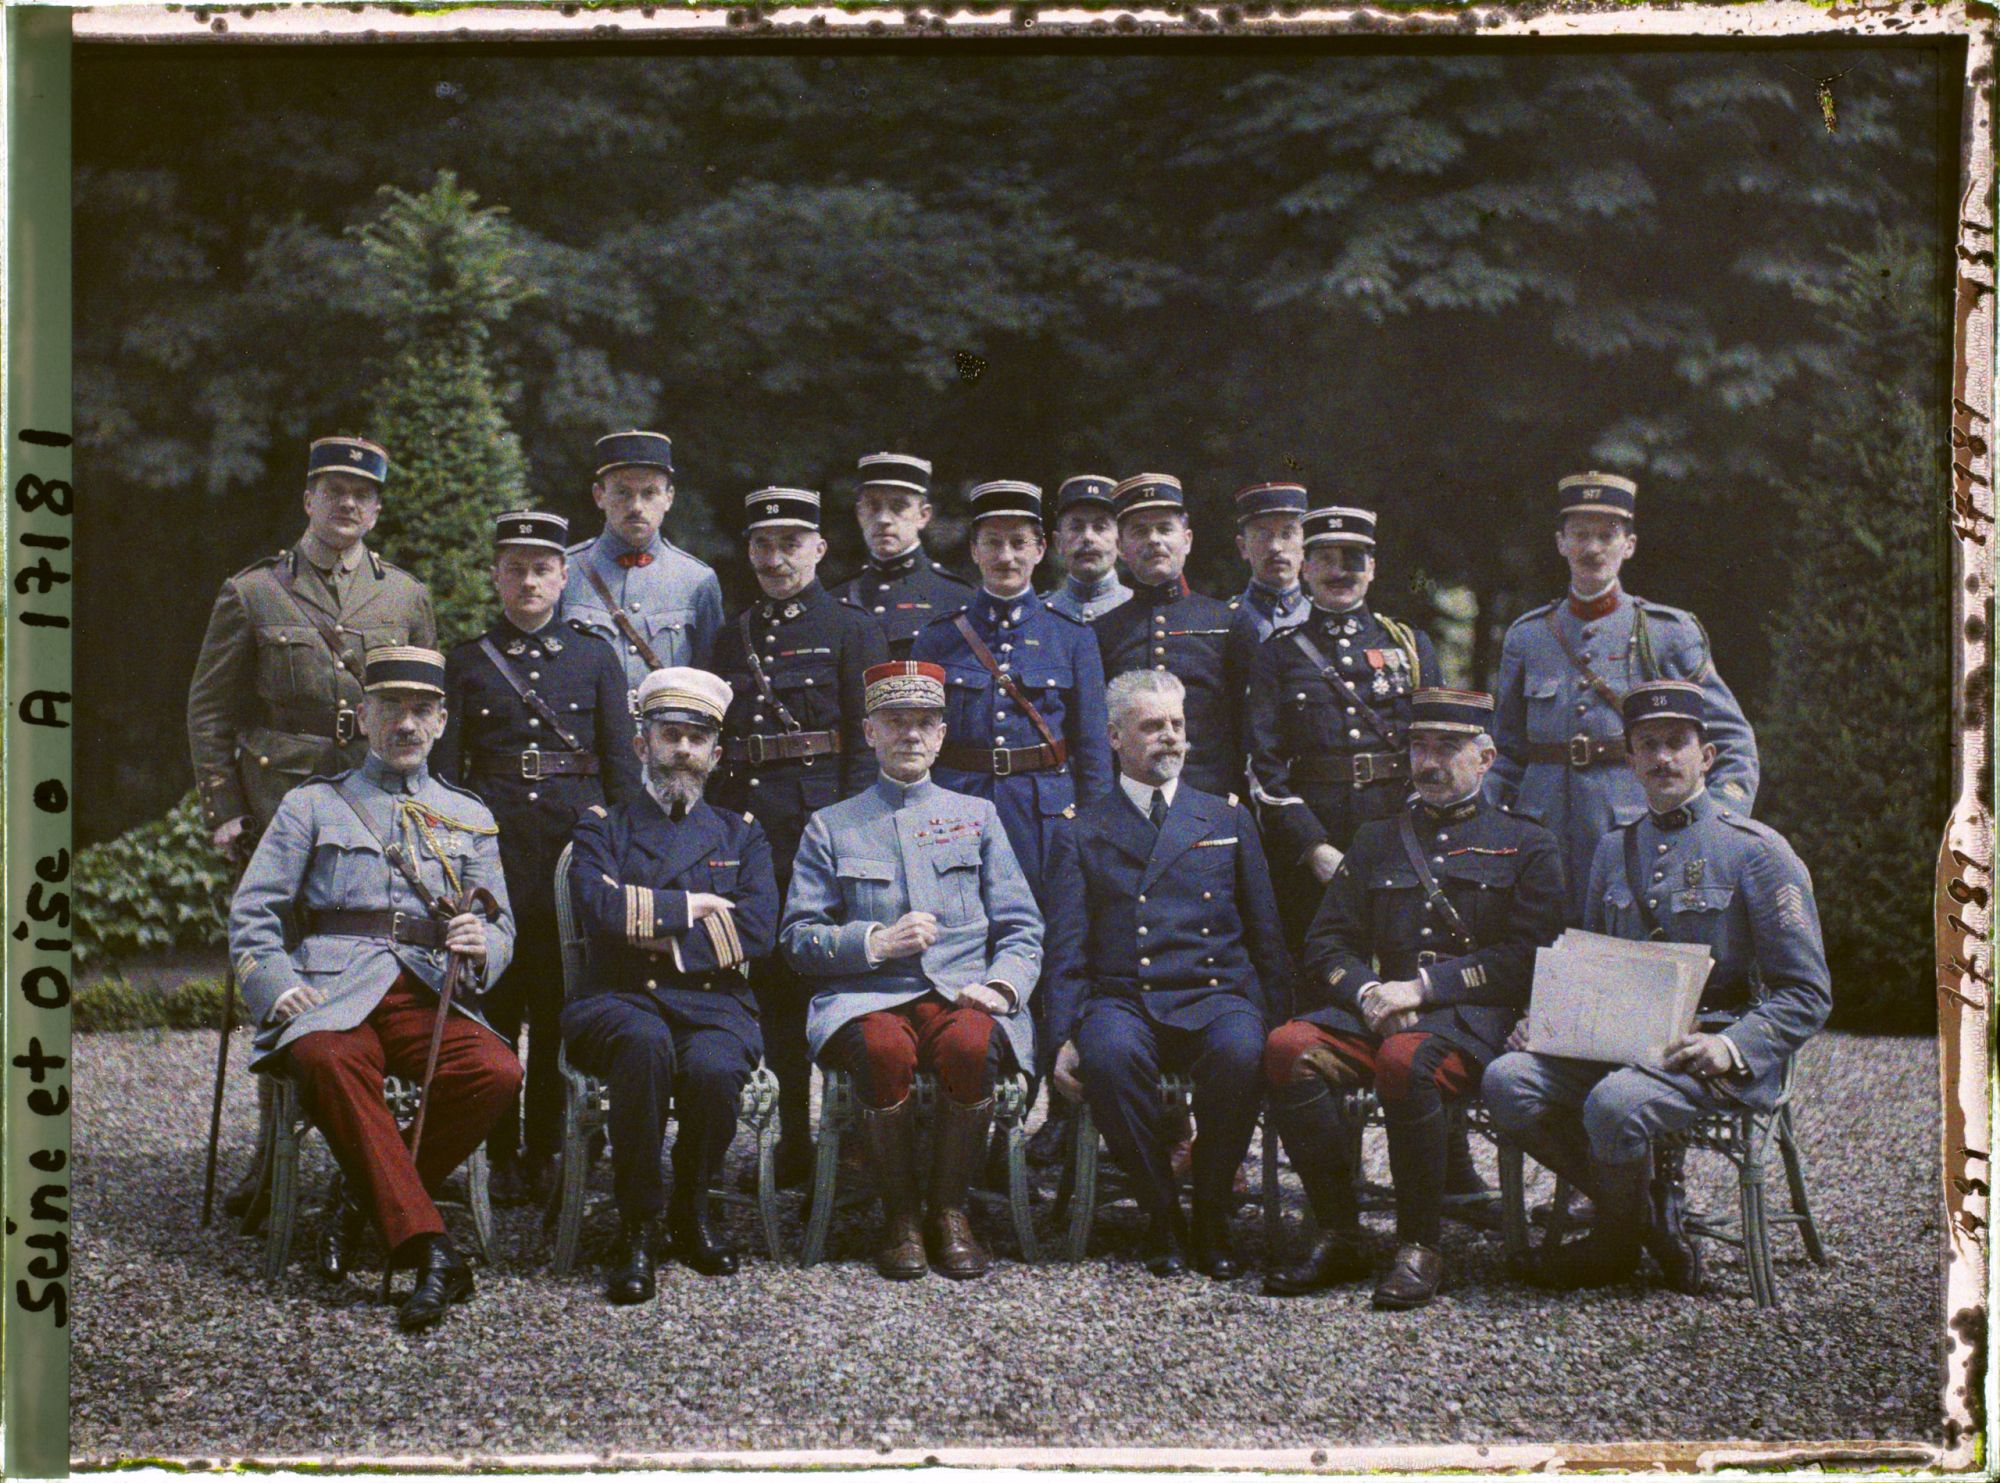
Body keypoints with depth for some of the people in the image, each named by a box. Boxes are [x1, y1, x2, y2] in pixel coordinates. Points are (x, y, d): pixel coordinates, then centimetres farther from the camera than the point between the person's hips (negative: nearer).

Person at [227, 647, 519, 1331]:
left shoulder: (470, 818, 23)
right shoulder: (312, 805, 16)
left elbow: (500, 929, 18)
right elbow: (253, 912, 9)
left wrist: (481, 945, -8)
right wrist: (276, 985, -10)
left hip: (428, 993, 2)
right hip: (331, 990, -2)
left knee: (498, 1071, -30)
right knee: (330, 1062, -38)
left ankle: (380, 1199, -10)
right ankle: (430, 1251, -40)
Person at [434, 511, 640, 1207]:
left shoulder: (596, 656, 10)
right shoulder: (467, 662, 10)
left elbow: (621, 761, 9)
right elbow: (444, 765, 8)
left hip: (575, 840, 0)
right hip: (492, 844, 0)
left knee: (559, 1004, 2)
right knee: (495, 1001, 0)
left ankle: (546, 1151, 10)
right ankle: (502, 1156, 7)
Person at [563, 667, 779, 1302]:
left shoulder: (741, 834, 19)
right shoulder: (603, 826, 15)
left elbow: (757, 932, 1)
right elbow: (600, 908, -7)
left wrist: (660, 932, -6)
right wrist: (694, 905, -4)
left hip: (714, 1004, 1)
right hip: (620, 1000, -1)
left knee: (712, 1067, -34)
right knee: (645, 1042, -38)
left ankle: (692, 1211, -5)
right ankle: (638, 1227, -23)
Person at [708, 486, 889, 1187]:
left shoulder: (852, 630, 2)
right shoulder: (732, 637, 16)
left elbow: (868, 742, -4)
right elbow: (716, 741, 17)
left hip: (822, 815, -5)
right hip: (748, 825, 5)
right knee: (773, 979, 6)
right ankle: (794, 1139, 13)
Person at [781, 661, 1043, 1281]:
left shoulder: (977, 816, 20)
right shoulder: (830, 827, 16)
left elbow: (1022, 931, 14)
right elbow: (798, 939, 9)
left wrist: (1000, 986, -7)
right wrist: (875, 942, -8)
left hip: (961, 993, 1)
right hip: (868, 996, -1)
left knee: (969, 1045, -35)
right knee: (884, 1049, -36)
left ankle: (950, 1210, -14)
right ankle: (899, 1214, -14)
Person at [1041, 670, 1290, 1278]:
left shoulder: (1228, 819, 19)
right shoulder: (1082, 834, 15)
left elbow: (1266, 937, 18)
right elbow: (1066, 953, 8)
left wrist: (1275, 1024, 4)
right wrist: (1064, 1039, -8)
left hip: (1215, 994, 1)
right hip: (1123, 997, -1)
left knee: (1240, 1051, -34)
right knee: (1110, 1053, -36)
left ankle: (1212, 1211, -13)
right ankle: (1161, 1213, -15)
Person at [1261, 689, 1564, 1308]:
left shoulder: (1527, 845, 11)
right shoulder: (1376, 840, 22)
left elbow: (1526, 960, -1)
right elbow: (1327, 942, 15)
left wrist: (1422, 987, -11)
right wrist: (1368, 991, -8)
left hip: (1472, 1015, -4)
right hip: (1376, 1007, 4)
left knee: (1404, 1062, -38)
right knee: (1288, 1048, -27)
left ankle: (1421, 1249, -23)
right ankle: (1338, 1238, -18)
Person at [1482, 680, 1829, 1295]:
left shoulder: (1756, 850, -2)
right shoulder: (1614, 849, 15)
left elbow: (1806, 993, -4)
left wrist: (1731, 1047, -21)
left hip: (1721, 1060, -6)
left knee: (1616, 1103, -34)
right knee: (1507, 1080, -20)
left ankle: (1618, 1242, -3)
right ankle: (1651, 1206, -4)